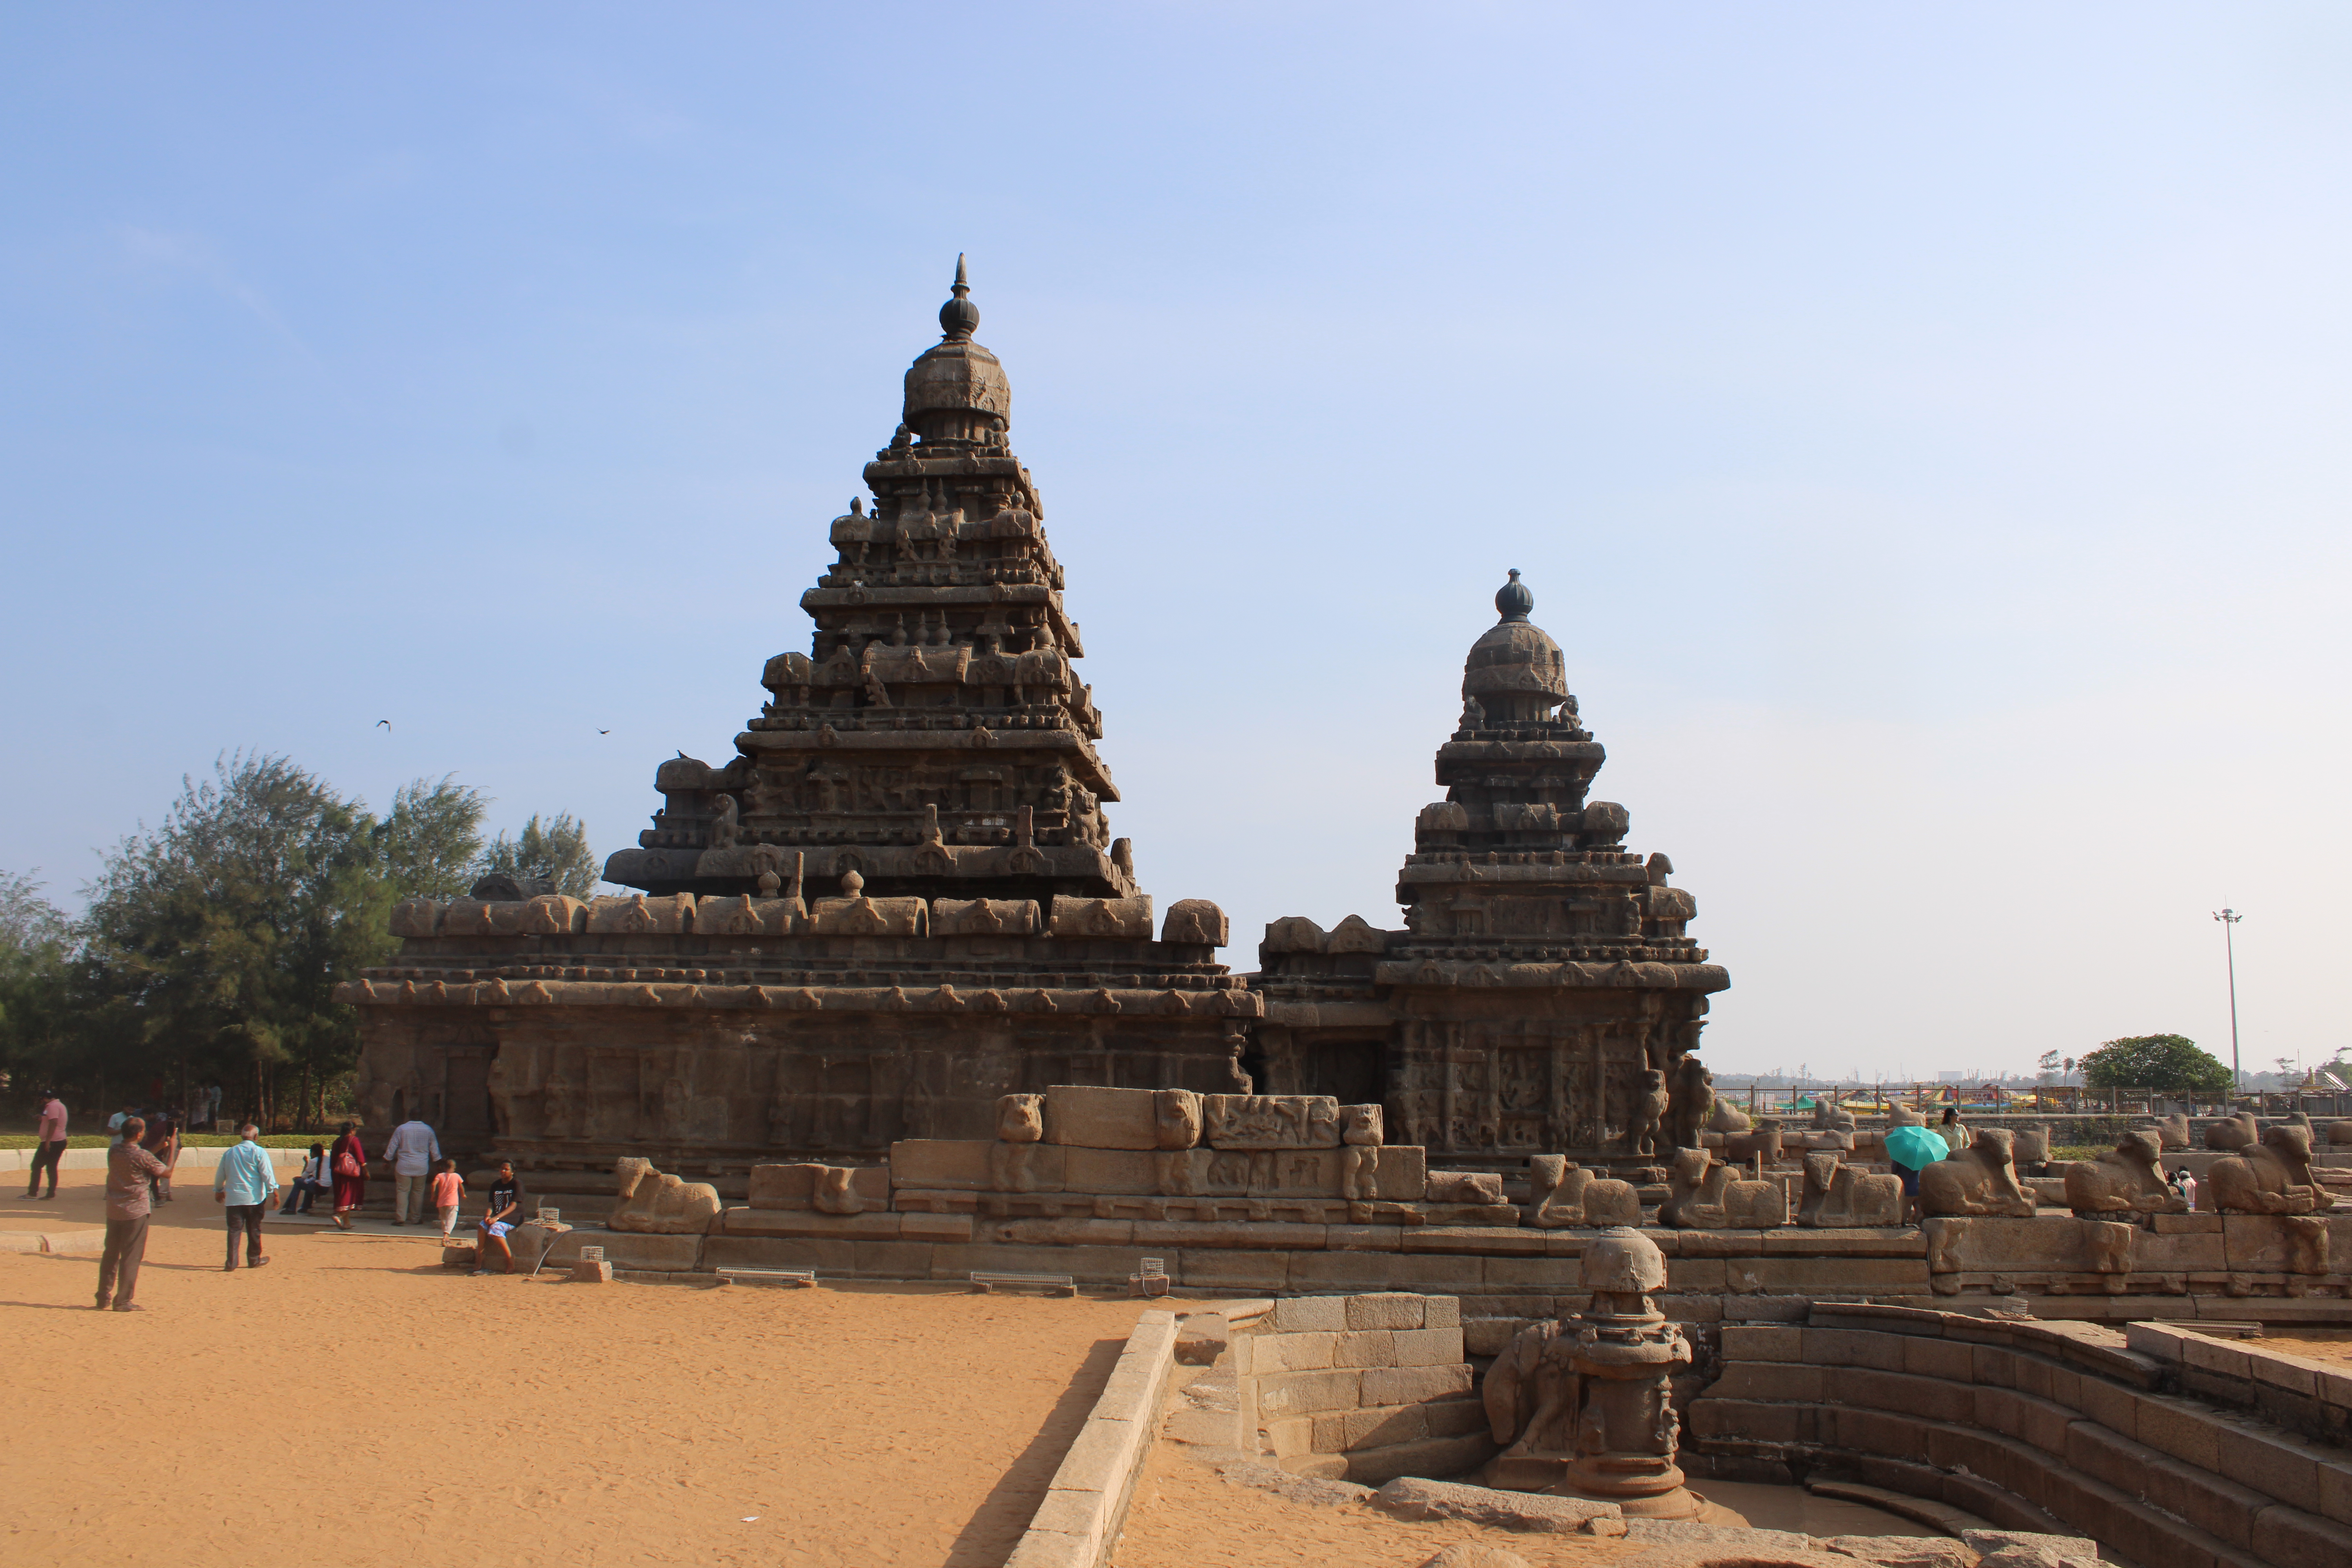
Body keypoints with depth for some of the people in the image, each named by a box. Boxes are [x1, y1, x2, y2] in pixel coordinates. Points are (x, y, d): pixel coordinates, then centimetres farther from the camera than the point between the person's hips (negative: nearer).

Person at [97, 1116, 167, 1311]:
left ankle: (104, 1298, 19)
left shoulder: (113, 1151, 2)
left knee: (110, 1254, 15)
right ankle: (123, 1301, 3)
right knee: (130, 1257, 1)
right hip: (135, 1212, -6)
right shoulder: (142, 1156, -16)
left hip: (113, 1211, 6)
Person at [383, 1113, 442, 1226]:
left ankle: (401, 1218, -7)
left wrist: (387, 1160, 14)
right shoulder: (428, 1130, 1)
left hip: (404, 1167, -2)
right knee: (418, 1192, 10)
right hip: (421, 1168, 2)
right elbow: (434, 1149, 10)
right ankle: (417, 1218, 12)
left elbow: (392, 1147, 2)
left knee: (402, 1191, 1)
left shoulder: (401, 1129, -4)